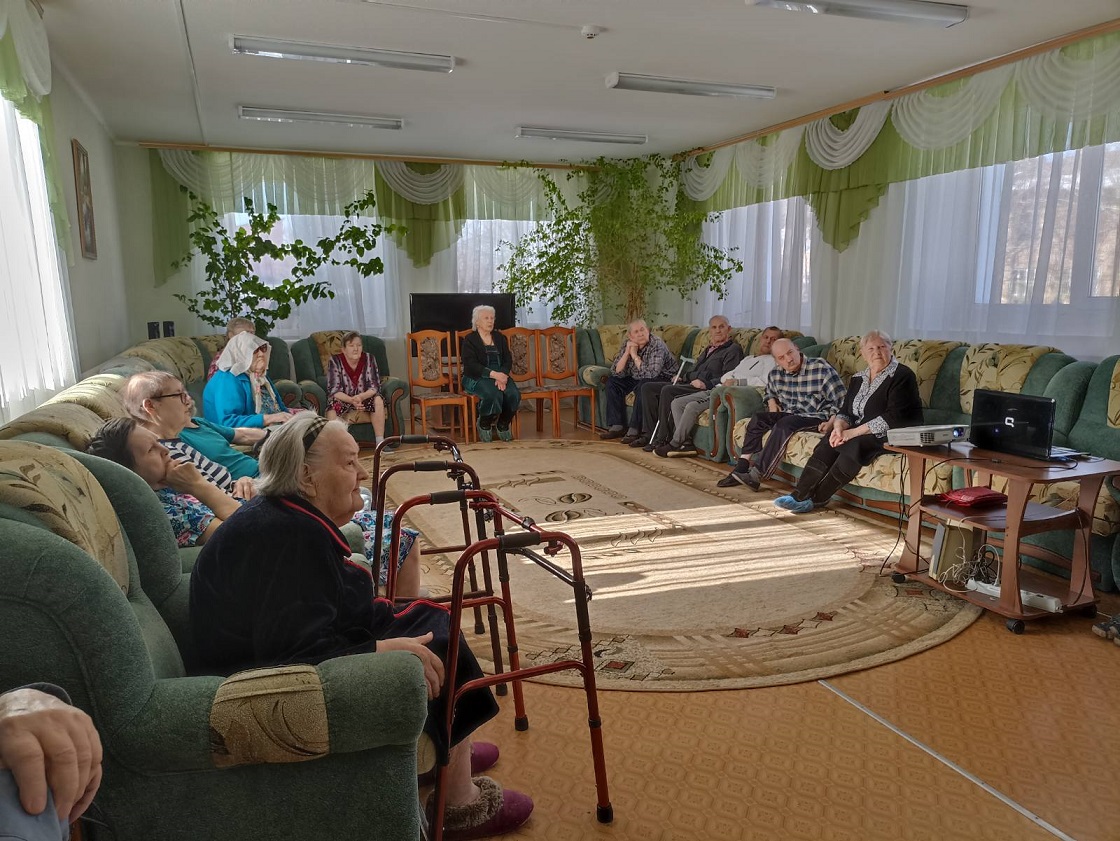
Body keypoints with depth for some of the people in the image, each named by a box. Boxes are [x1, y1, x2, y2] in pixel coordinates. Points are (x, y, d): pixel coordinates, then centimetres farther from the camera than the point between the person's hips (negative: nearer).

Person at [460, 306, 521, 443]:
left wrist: (502, 375, -15)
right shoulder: (469, 340, 2)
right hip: (477, 378, -4)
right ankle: (484, 426, -9)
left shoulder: (500, 338, 17)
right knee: (493, 395, -36)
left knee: (514, 394, -27)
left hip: (500, 375, 5)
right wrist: (493, 374, -25)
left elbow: (508, 360, 8)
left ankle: (503, 425, -3)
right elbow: (471, 365, -12)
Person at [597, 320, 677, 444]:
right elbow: (616, 372, -8)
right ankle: (617, 427, -3)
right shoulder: (628, 344, -4)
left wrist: (635, 355, -26)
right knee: (612, 381, -1)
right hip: (638, 378, 8)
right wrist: (627, 353, -20)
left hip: (663, 378, -8)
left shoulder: (657, 345, -23)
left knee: (642, 386, -35)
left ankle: (634, 430, -28)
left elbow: (650, 374, -33)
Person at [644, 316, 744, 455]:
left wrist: (706, 384, -20)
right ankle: (650, 433, -11)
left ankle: (663, 438, -26)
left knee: (667, 391, -31)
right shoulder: (708, 349, 29)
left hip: (706, 389, -10)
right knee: (648, 388, -4)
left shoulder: (733, 349, 0)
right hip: (690, 384, 10)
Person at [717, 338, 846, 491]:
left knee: (784, 424, -31)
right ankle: (742, 468, -19)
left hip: (816, 417, -6)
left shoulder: (821, 368, -13)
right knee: (758, 418, -12)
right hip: (789, 414, 6)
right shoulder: (775, 374, 5)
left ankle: (757, 475, -35)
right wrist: (772, 402, 8)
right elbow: (769, 392, 29)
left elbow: (840, 399, -11)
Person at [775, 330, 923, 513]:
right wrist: (839, 426, -16)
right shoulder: (858, 378, 13)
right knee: (829, 441, -21)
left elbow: (894, 418, -19)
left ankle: (818, 498, -22)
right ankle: (799, 495, -26)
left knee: (856, 445, -33)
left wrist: (854, 432, -23)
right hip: (861, 432, 6)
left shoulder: (902, 376, -9)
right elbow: (846, 411, 9)